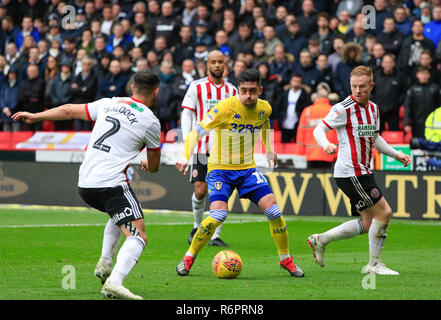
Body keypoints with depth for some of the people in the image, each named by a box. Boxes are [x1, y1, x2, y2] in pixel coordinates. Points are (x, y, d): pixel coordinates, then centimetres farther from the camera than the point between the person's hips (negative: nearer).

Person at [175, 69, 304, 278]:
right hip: (220, 168, -4)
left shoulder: (264, 109, -3)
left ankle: (285, 258, 12)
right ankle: (189, 258, -1)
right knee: (218, 215, -23)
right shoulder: (226, 108, -20)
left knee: (273, 210, -9)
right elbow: (196, 132, -20)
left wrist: (269, 150, 24)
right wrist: (185, 156, -34)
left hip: (247, 168, 4)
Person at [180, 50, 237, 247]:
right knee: (200, 191, -6)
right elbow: (186, 114, 2)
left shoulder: (231, 90, 9)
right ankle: (197, 226, 20)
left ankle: (215, 236, 3)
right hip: (202, 147, -2)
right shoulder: (197, 87, 2)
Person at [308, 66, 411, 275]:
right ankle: (374, 264, 2)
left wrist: (396, 154, 14)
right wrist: (326, 145, -28)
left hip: (362, 172, 9)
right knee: (383, 212, -9)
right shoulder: (344, 109, -12)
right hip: (350, 172, -9)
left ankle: (320, 240, 17)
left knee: (368, 224, 9)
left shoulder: (373, 109, 11)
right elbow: (319, 129, -8)